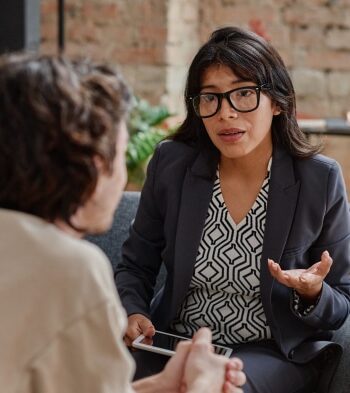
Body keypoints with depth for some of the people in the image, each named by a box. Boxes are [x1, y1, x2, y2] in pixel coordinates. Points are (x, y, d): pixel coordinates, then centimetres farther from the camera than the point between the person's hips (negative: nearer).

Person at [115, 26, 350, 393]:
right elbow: (135, 265, 8)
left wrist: (312, 293, -23)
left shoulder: (320, 180, -10)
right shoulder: (171, 164, -5)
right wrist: (133, 313, -12)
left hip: (273, 352, -2)